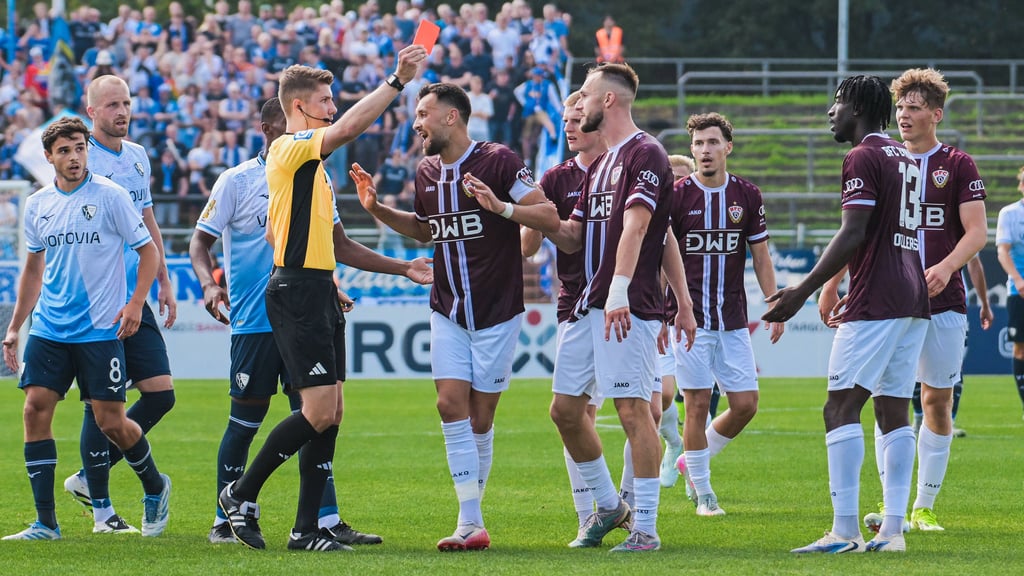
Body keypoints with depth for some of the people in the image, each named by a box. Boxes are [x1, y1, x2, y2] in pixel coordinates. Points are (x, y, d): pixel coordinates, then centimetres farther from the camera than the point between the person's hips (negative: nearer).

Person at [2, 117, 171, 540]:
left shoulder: (110, 196, -6)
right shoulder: (37, 204, 8)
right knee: (36, 407, -8)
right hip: (49, 328, 4)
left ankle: (155, 488, 26)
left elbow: (148, 250, 0)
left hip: (100, 330, -4)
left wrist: (136, 304, -12)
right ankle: (45, 522, -3)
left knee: (110, 422, -4)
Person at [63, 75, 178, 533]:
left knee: (160, 394, 1)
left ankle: (88, 478, 16)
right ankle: (100, 506, 6)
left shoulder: (138, 157, 14)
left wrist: (163, 282, 20)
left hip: (136, 298, 7)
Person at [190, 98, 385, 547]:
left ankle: (326, 520, 0)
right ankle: (225, 521, 11)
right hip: (254, 323, -4)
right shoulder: (237, 181, -3)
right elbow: (200, 241, -1)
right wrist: (208, 283, -18)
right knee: (244, 422, 0)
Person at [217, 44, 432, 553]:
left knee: (329, 416, 5)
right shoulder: (288, 150, -7)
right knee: (319, 412, -14)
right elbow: (348, 128, -26)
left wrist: (401, 267, 22)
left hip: (321, 294, 10)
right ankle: (242, 495, 0)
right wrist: (397, 81, -26)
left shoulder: (313, 164, 23)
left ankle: (307, 528, 6)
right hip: (297, 294, -10)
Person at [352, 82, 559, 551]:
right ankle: (471, 525, -9)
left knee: (479, 416, 0)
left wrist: (500, 207, -27)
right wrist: (377, 209, 12)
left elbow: (550, 218, -13)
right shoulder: (426, 172, 8)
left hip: (497, 310, -5)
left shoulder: (498, 161, -12)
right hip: (448, 313, 5)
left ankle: (470, 518, 13)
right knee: (451, 404, -9)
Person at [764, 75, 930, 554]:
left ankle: (845, 531, -16)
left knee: (841, 406, -9)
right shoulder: (907, 159, 19)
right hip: (913, 299, 9)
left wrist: (803, 291, -17)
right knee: (894, 411, 8)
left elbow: (852, 235, -17)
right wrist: (839, 288, 32)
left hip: (876, 303, -9)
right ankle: (893, 529, 3)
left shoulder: (863, 158, -8)